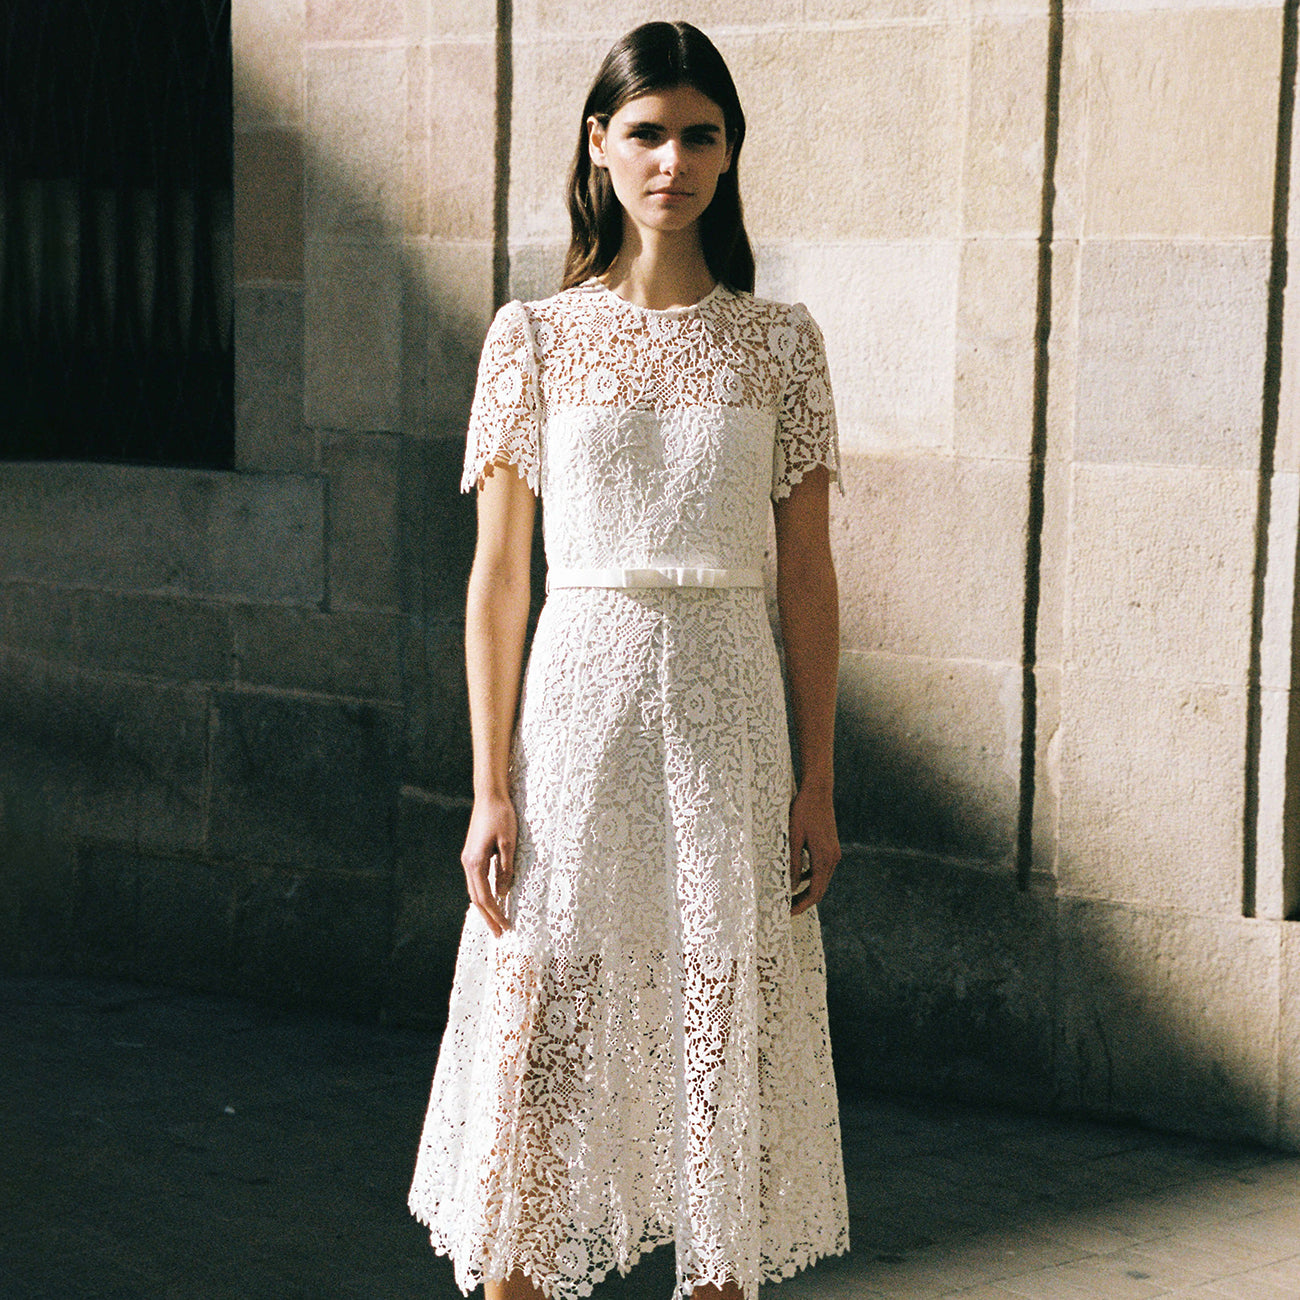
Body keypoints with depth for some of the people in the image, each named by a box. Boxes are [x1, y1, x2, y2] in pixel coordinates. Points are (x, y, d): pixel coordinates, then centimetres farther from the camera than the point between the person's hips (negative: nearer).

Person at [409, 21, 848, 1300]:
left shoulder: (780, 342, 4)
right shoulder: (534, 337, 2)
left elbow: (807, 575, 6)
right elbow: (496, 576, 1)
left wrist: (816, 783, 2)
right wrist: (491, 789, -5)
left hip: (728, 712, 1)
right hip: (577, 699, -1)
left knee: (725, 1036, 6)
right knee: (539, 1033, 1)